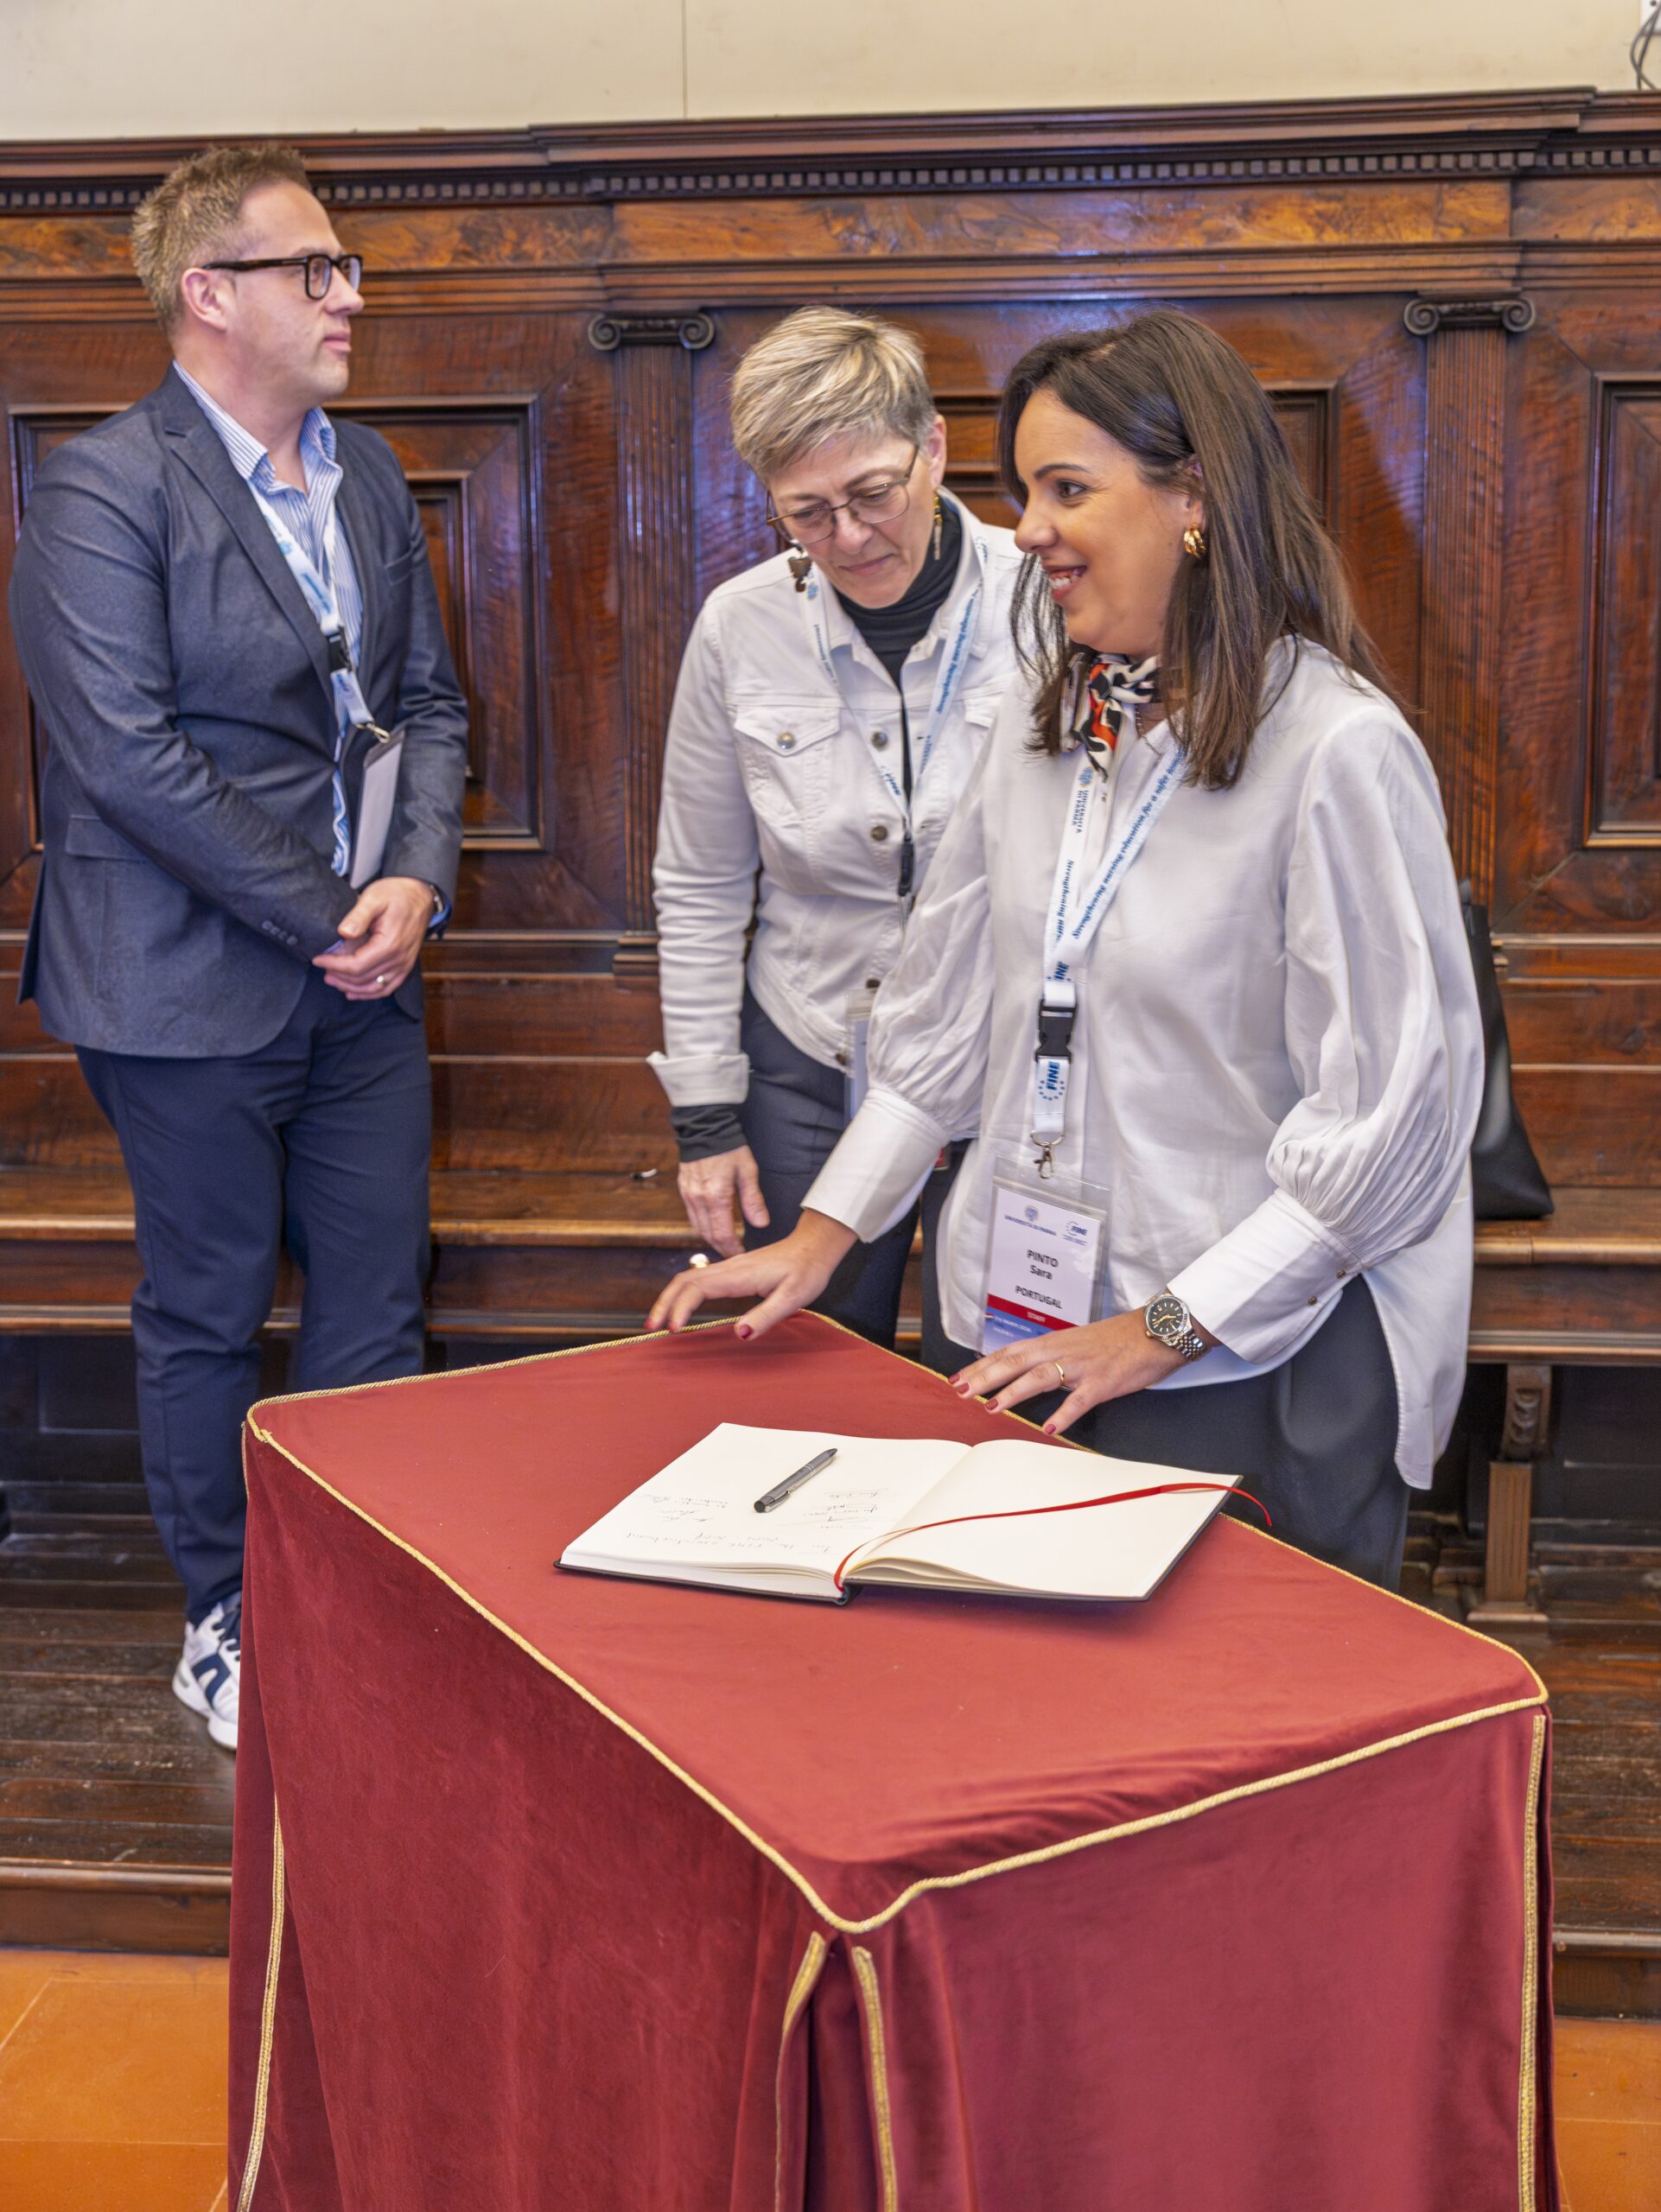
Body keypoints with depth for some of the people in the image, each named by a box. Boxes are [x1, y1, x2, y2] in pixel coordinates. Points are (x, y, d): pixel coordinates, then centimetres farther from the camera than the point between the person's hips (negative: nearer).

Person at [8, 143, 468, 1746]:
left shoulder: (367, 475, 11)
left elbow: (427, 701, 13)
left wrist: (415, 879, -4)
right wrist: (321, 917, -16)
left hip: (362, 974, 6)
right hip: (193, 983, -6)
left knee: (377, 1306, 10)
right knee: (207, 1315, 9)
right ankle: (226, 1626, 27)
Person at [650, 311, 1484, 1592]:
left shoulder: (1339, 750, -16)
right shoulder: (1042, 721, 7)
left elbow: (1392, 1111, -17)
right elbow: (945, 1012, 12)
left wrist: (1159, 1331, -16)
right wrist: (821, 1237, 7)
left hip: (1245, 1371, -6)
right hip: (1013, 1340, 7)